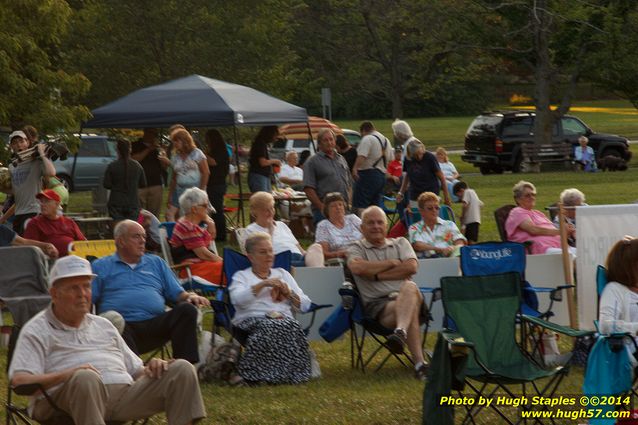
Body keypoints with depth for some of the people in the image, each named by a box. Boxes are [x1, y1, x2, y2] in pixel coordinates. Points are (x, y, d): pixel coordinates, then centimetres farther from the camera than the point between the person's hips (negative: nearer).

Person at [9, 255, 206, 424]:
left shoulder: (103, 325, 32)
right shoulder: (37, 331, 12)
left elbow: (135, 369, 31)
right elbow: (19, 380, -4)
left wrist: (151, 368, 5)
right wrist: (67, 375, -20)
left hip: (124, 392, 6)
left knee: (181, 369, -12)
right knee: (85, 378, -41)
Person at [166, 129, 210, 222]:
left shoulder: (197, 153, -1)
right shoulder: (175, 157, 13)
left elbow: (206, 173, -4)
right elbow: (174, 178, 16)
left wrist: (201, 191, -10)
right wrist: (170, 196, 9)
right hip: (180, 190, 5)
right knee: (169, 213, -12)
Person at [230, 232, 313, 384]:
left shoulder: (282, 274, 29)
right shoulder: (241, 276, 21)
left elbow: (305, 305, 23)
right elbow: (238, 300, -3)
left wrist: (288, 292, 5)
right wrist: (262, 285, -8)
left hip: (284, 318, 3)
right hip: (252, 320, -2)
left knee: (291, 326, -35)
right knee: (269, 328, -39)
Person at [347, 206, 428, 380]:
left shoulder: (400, 243, 24)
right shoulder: (356, 249, 17)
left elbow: (412, 267, 2)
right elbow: (357, 267, -10)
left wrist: (377, 275, -1)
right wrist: (392, 263, 1)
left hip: (407, 297, 2)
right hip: (377, 304, -2)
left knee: (409, 287, -39)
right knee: (410, 310, -37)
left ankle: (401, 331, -65)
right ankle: (420, 363, -53)